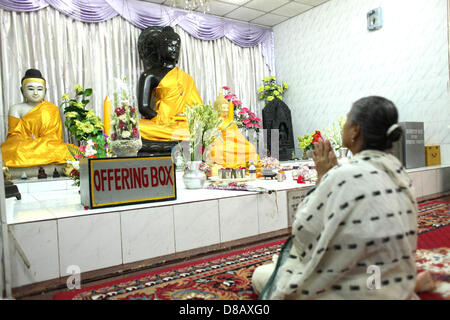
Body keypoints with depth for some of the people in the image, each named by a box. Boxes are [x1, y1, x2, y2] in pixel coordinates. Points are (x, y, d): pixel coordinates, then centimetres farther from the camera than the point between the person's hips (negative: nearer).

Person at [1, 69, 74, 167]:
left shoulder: (53, 109, 14)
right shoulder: (16, 109, 11)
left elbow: (55, 135, 8)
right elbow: (15, 134, 3)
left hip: (47, 146, 1)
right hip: (23, 146, 0)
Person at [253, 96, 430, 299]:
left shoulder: (346, 177, -29)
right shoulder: (397, 172, -1)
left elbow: (304, 231, -15)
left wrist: (322, 177, -10)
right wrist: (332, 174, 4)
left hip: (350, 293, -8)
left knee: (260, 275, 11)